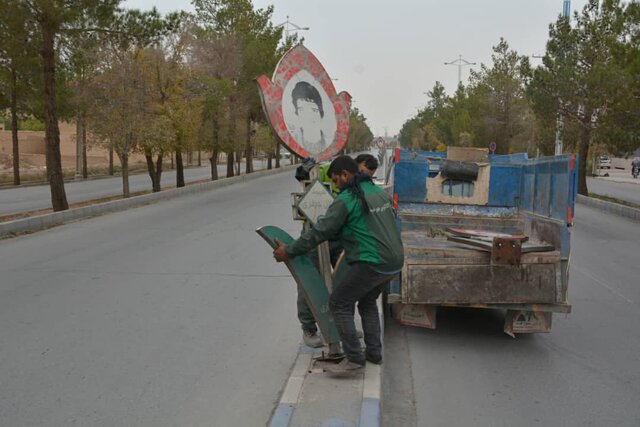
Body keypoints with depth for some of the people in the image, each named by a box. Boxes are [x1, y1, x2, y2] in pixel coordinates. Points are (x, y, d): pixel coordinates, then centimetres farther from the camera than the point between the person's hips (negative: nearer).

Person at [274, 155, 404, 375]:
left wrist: (288, 251, -1)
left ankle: (354, 359, 1)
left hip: (371, 263, -9)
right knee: (367, 301, 27)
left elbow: (319, 232, -10)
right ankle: (374, 352, 29)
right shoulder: (380, 192, 13)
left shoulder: (346, 199, -12)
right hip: (394, 261, 9)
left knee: (339, 303, 1)